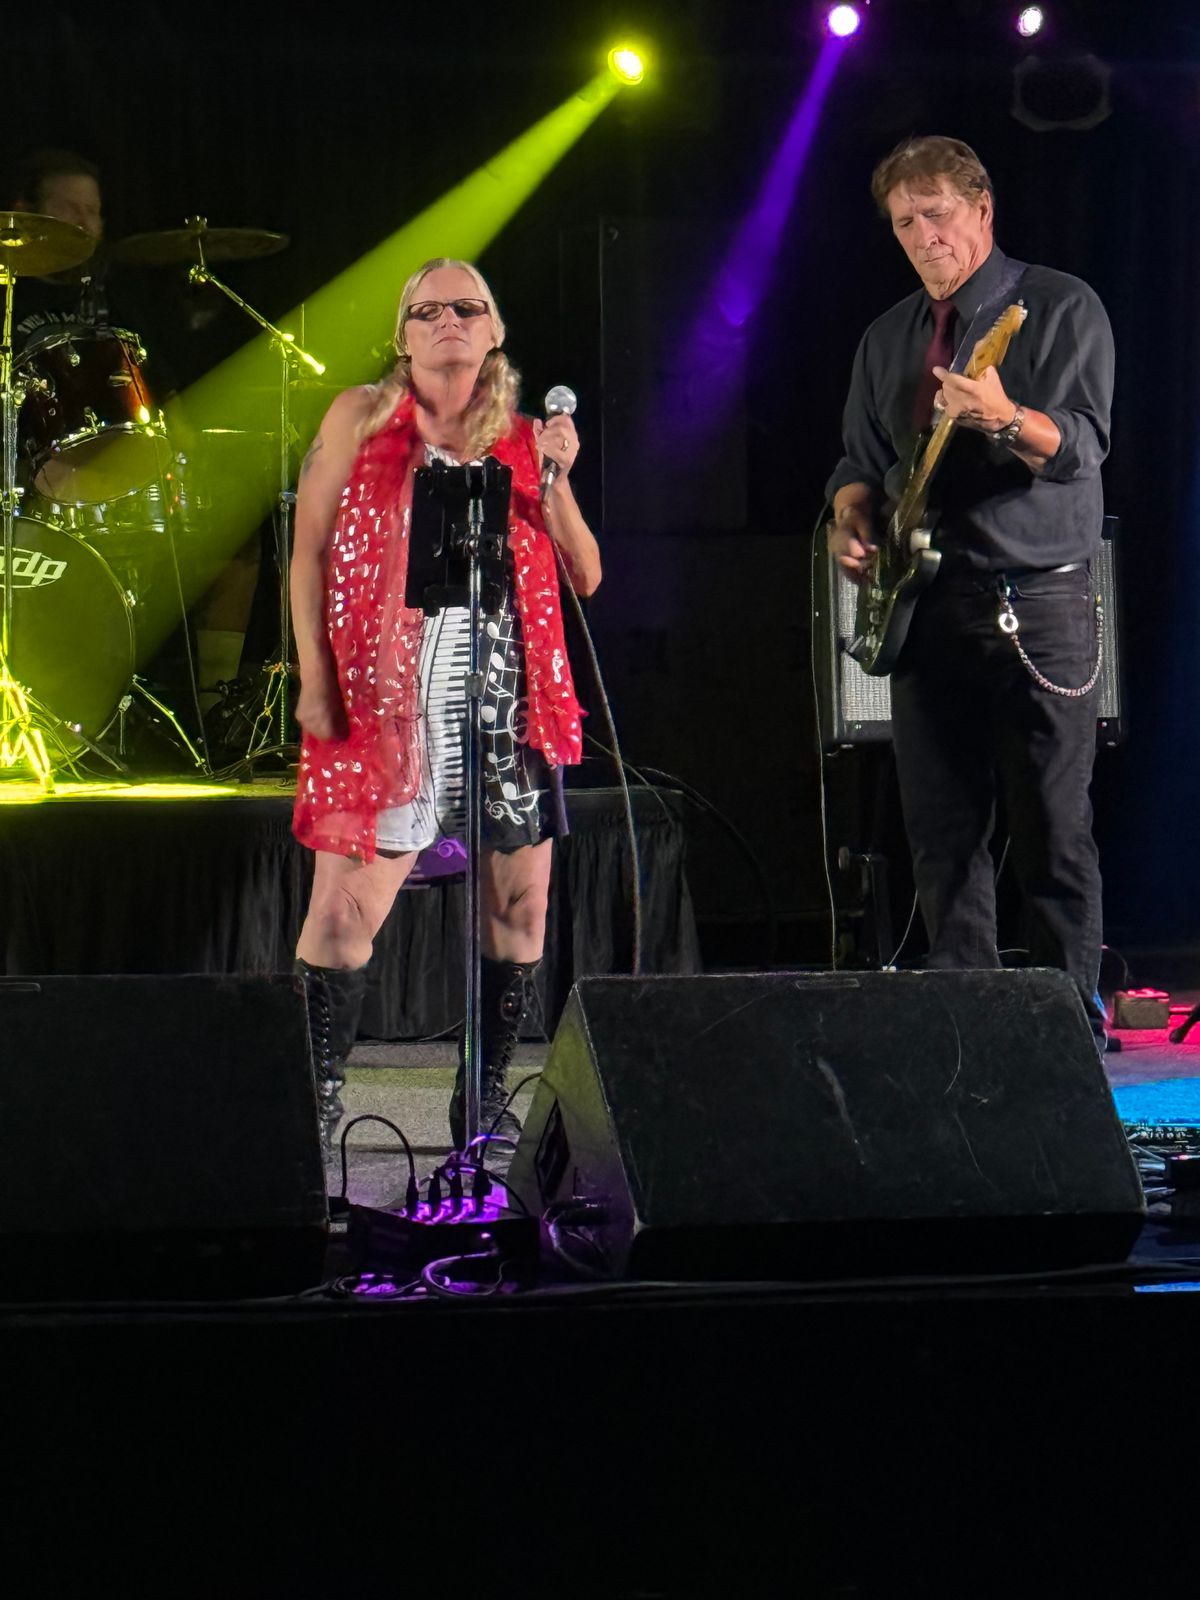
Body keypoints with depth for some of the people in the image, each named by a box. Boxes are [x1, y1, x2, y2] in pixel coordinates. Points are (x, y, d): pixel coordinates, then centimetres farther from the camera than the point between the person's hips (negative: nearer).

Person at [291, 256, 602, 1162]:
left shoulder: (522, 439, 13)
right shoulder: (361, 417, 6)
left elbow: (585, 577, 9)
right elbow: (310, 553, 4)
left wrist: (557, 480, -5)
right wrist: (315, 678, -4)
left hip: (513, 699, 3)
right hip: (387, 699, -3)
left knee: (520, 902, 3)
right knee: (346, 909, -9)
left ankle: (485, 1096, 16)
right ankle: (317, 1093, 5)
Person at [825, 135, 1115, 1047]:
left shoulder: (1060, 307, -1)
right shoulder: (888, 338, 17)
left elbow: (1083, 444, -13)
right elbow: (862, 458, 25)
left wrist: (1002, 419, -31)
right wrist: (853, 519, 4)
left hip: (1038, 602, -6)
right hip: (926, 605, 6)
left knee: (1053, 828, -6)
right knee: (942, 831, 5)